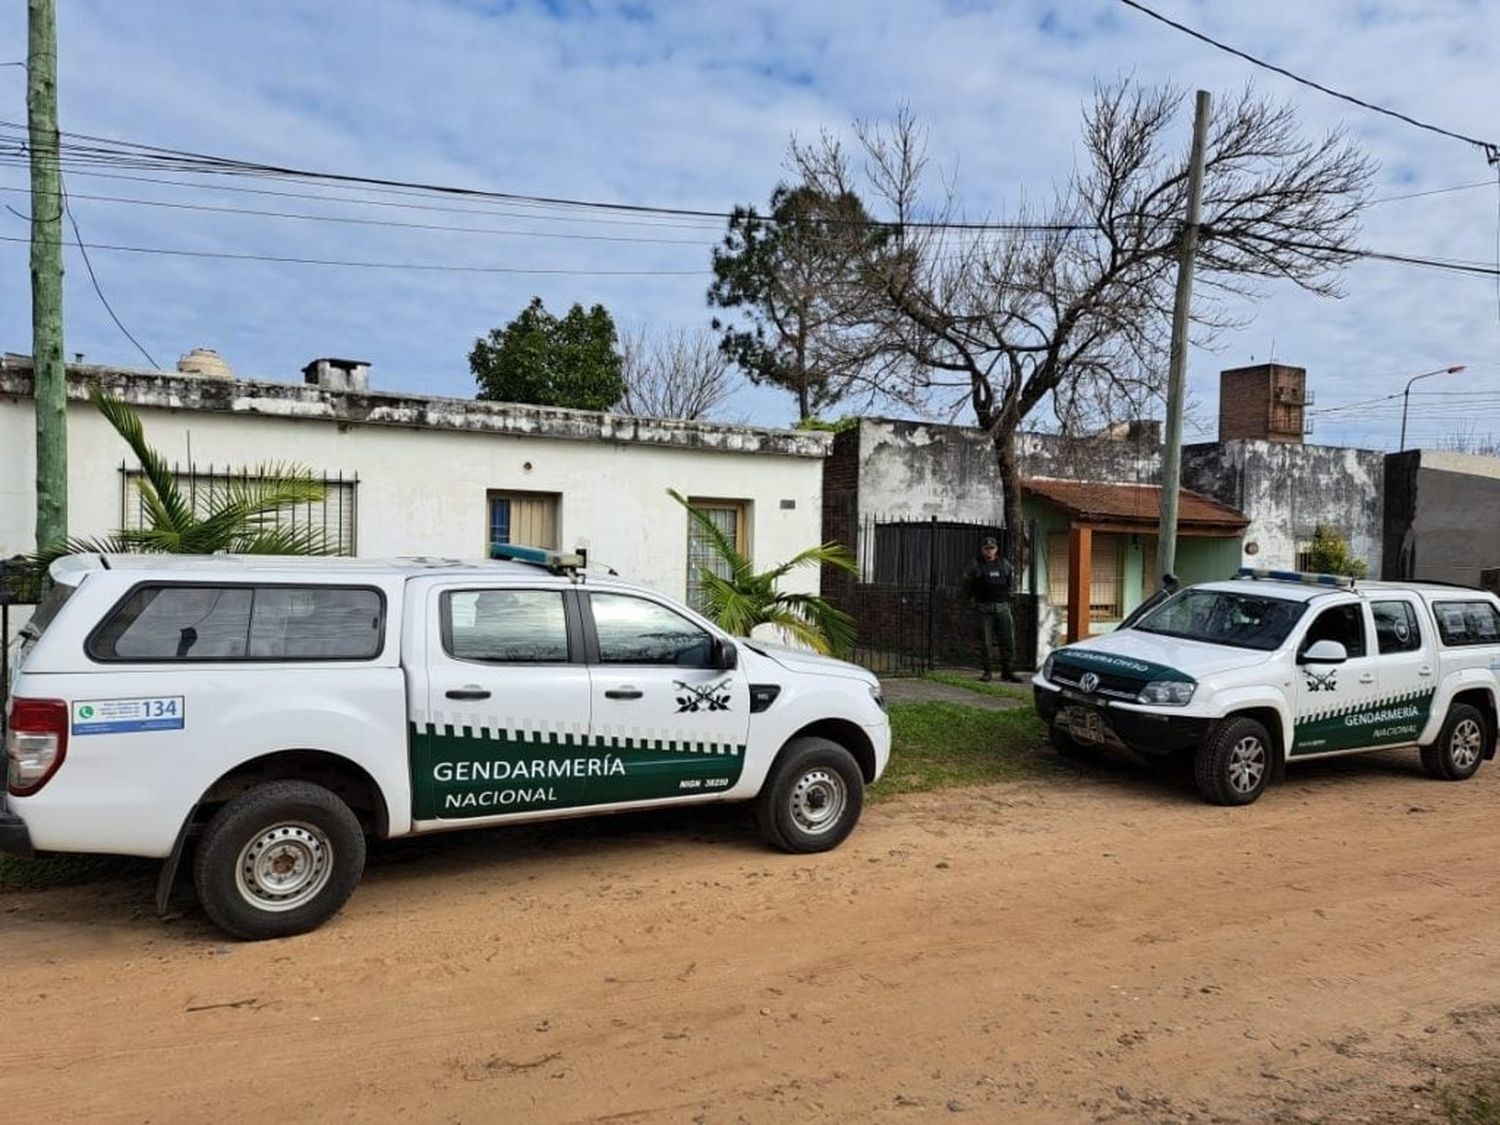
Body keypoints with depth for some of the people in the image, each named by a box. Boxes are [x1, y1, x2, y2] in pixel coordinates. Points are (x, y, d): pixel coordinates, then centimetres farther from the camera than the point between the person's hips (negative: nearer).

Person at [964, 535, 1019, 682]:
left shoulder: (1005, 564, 8)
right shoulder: (975, 566, -1)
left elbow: (1011, 582, 23)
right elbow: (966, 583, 11)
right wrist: (973, 599, 10)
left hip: (1002, 608, 3)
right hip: (983, 609, -2)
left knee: (1008, 640, 0)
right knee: (986, 642, 0)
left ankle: (1008, 671, 9)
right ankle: (988, 671, 8)